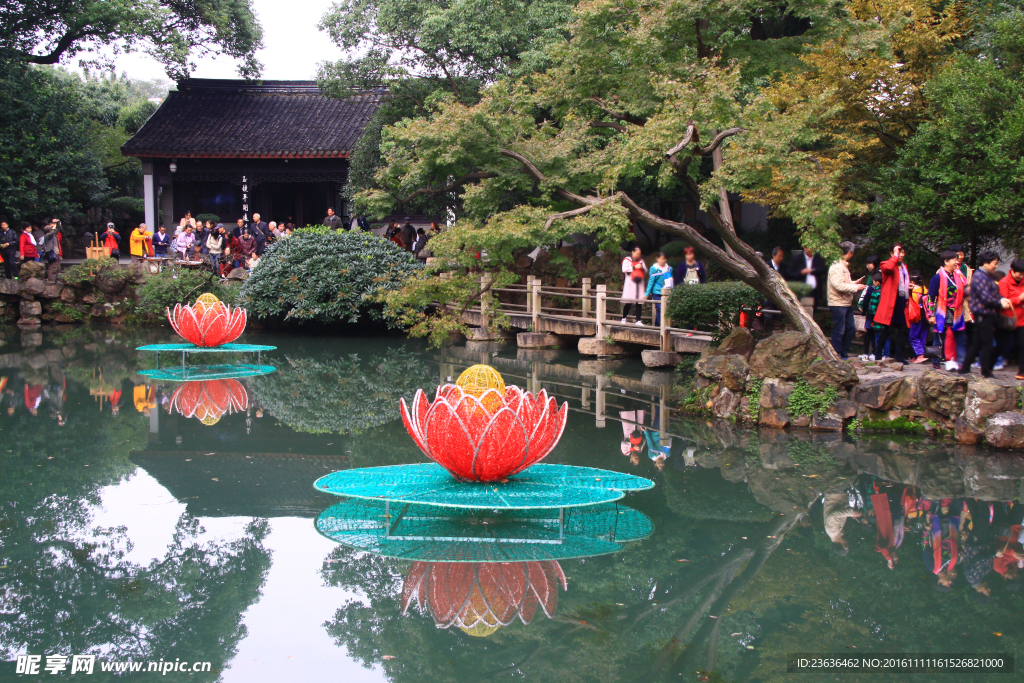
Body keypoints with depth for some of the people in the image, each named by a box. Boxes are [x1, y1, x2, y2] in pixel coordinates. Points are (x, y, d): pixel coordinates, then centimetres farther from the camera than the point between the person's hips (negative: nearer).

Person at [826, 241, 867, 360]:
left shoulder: (844, 266, 18)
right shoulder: (836, 268, -15)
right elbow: (839, 286, -24)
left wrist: (854, 283, 11)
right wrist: (856, 287, -16)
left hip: (847, 303, 10)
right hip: (838, 304, -10)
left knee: (851, 328, 11)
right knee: (839, 331, -4)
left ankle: (844, 353, 20)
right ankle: (837, 355, 4)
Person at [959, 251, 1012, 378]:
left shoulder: (986, 276, 17)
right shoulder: (980, 277, -17)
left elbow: (995, 293, 18)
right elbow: (986, 298, -22)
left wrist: (1002, 299, -2)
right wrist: (1000, 303, -12)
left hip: (987, 315, 10)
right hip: (983, 315, -10)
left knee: (977, 343, 13)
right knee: (987, 344, -4)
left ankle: (965, 368, 17)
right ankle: (986, 372, 3)